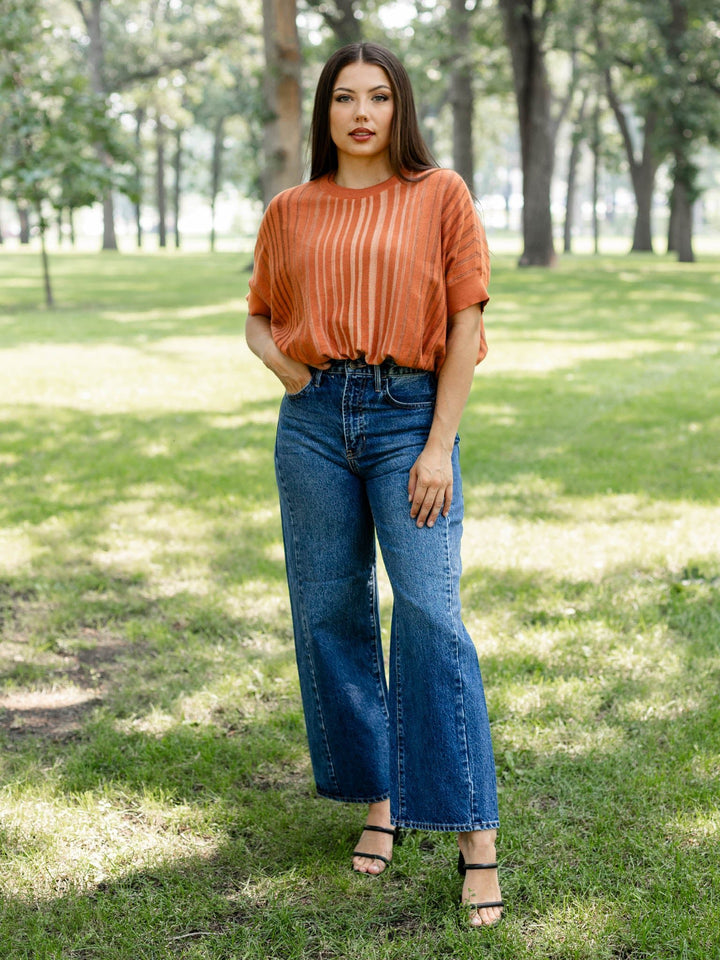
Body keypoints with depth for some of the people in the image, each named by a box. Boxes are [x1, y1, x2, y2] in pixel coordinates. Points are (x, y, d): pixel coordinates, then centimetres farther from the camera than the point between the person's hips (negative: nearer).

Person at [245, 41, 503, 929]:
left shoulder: (440, 195, 3)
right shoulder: (290, 212, 12)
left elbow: (464, 324, -1)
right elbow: (259, 316, 22)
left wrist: (440, 445, -9)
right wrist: (279, 360, -2)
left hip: (410, 415, -4)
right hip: (315, 419, 4)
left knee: (429, 612, -12)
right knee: (329, 613, 6)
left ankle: (475, 837, -7)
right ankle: (377, 799, 22)